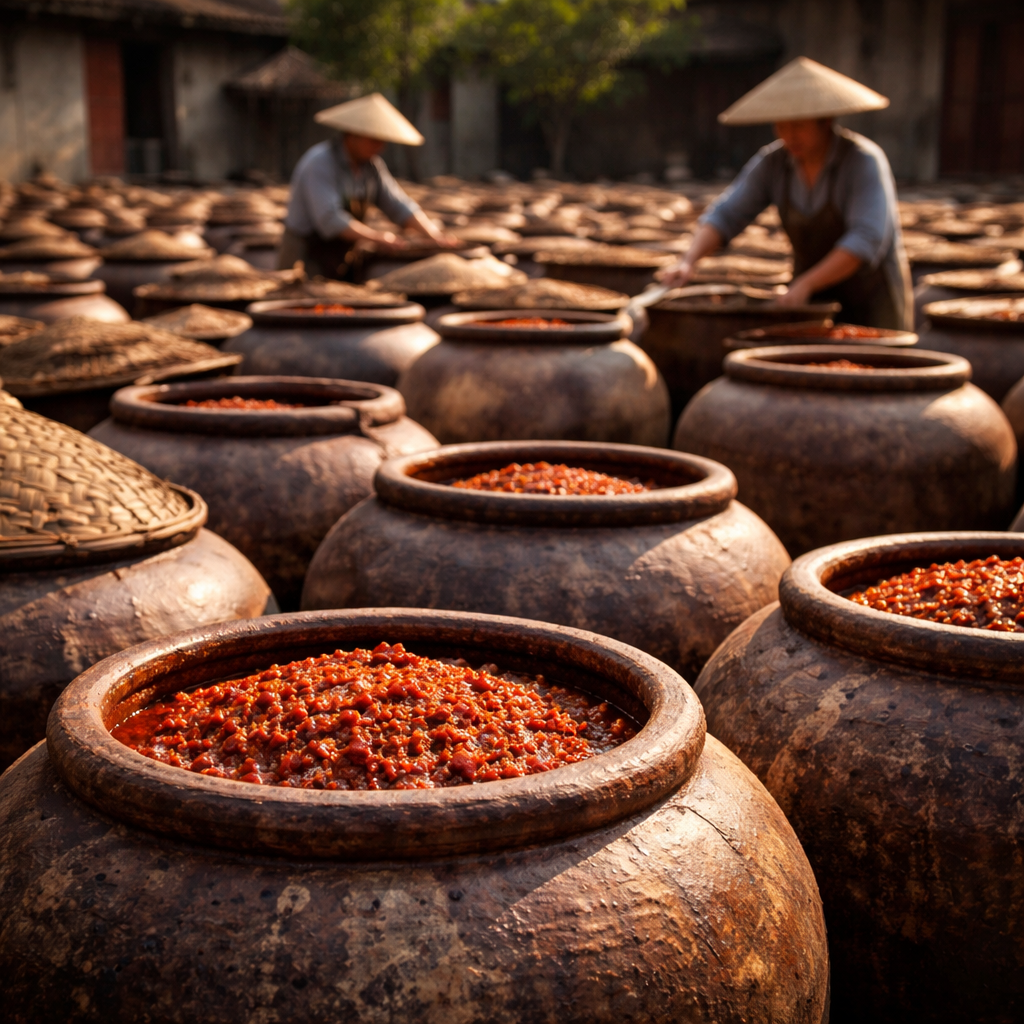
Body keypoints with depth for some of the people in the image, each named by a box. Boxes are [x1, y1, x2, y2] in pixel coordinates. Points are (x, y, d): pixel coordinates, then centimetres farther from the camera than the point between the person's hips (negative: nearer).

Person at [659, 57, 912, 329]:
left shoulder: (864, 161, -20)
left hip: (871, 299, -4)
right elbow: (725, 216, -7)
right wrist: (687, 261, -24)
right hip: (814, 299, 4)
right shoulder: (772, 163, -5)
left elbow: (866, 240, -28)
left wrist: (804, 285, -35)